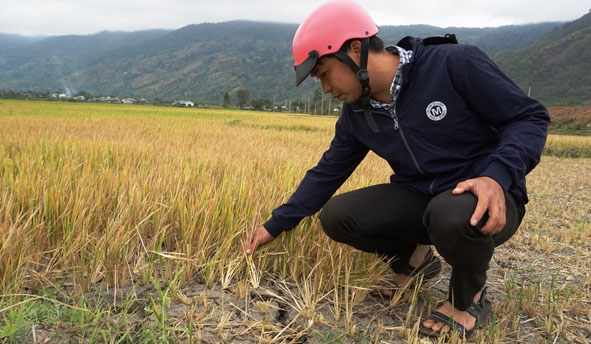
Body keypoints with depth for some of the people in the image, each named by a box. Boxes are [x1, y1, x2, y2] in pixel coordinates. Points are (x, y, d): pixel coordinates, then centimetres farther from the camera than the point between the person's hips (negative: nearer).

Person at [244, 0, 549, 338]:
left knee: (456, 214, -39)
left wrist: (498, 176, -32)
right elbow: (327, 174, 6)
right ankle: (412, 259, 17)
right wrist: (276, 225, 5)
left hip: (487, 199, -5)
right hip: (419, 199, 5)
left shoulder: (455, 63, -19)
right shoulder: (357, 115, -1)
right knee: (336, 216, -10)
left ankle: (470, 296, -4)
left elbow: (530, 116, -14)